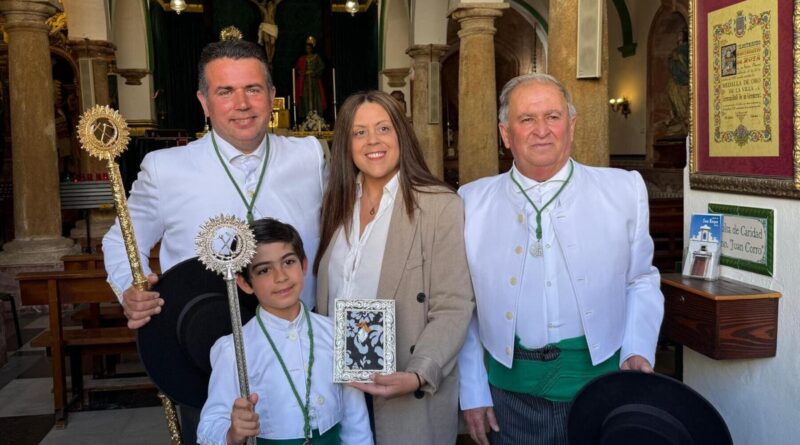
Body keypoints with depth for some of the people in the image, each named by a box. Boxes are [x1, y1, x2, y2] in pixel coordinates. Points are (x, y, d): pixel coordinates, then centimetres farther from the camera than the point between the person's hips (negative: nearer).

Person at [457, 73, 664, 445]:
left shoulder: (623, 190, 0)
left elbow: (640, 281, 7)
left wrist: (638, 352, -7)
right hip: (512, 390, 0)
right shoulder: (473, 201, 0)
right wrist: (472, 393, 1)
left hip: (603, 380, 0)